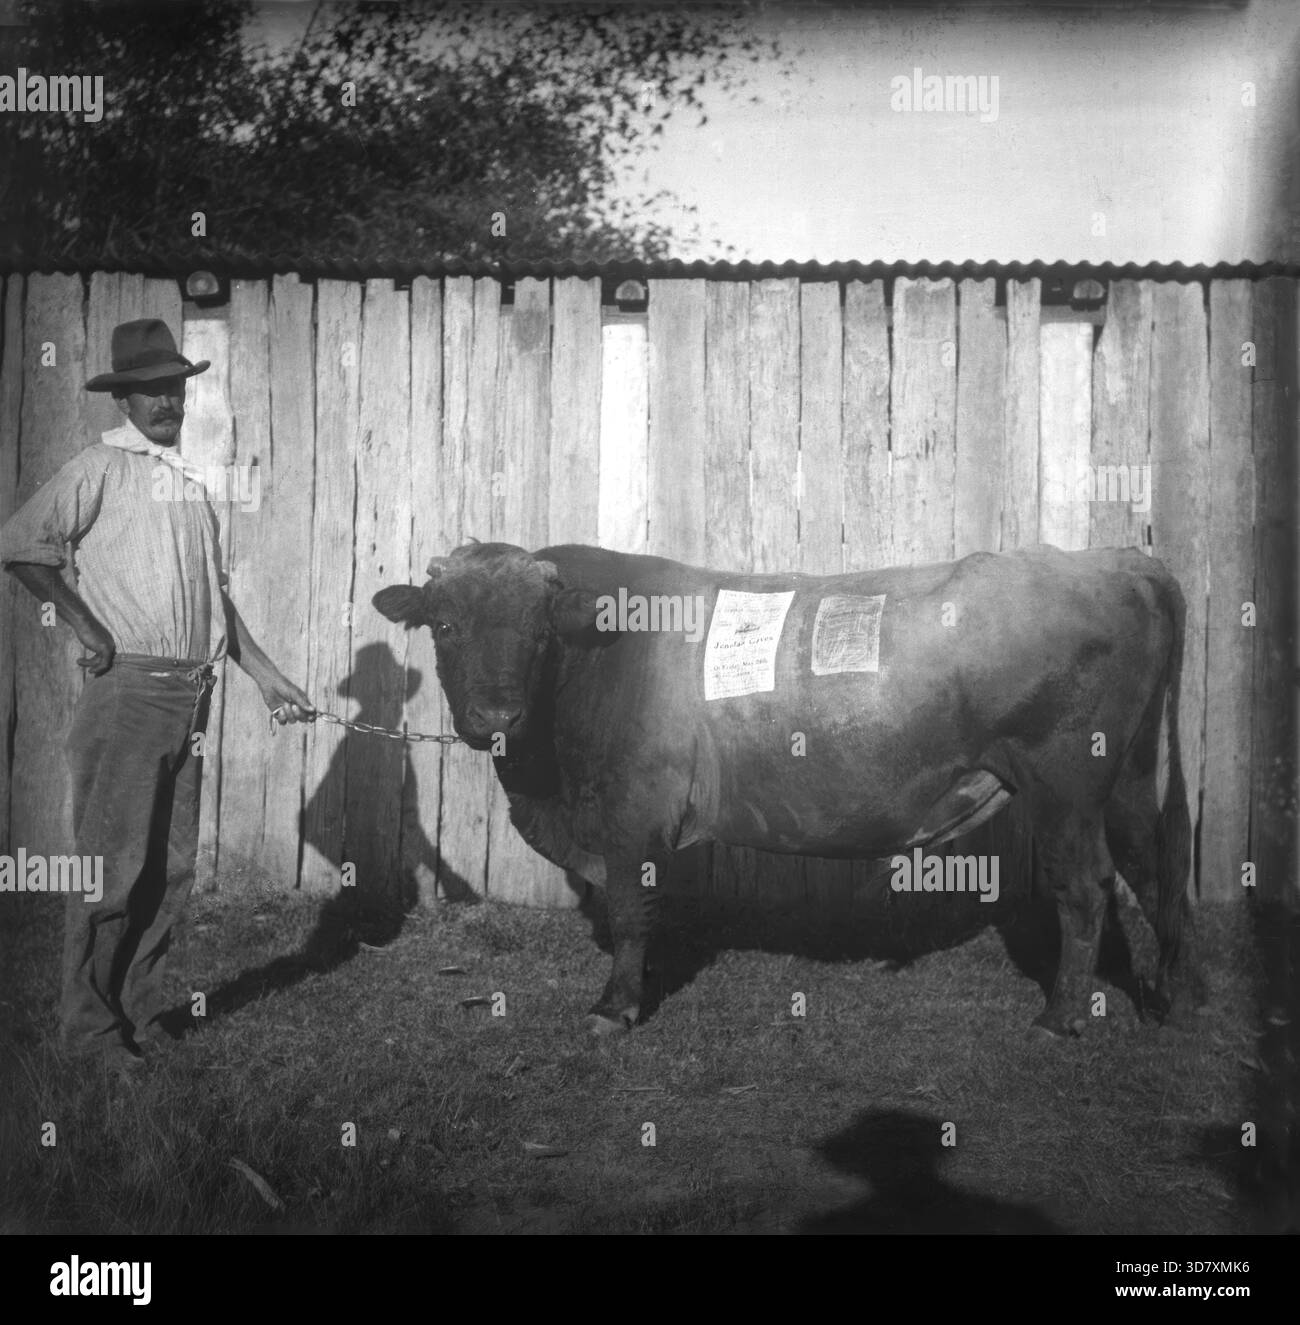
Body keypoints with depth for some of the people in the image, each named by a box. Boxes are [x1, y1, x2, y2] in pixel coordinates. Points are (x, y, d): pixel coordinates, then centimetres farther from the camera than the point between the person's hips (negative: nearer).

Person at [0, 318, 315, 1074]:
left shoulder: (190, 478, 17)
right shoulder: (101, 469, -4)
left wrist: (266, 674, 17)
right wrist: (82, 621, -12)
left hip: (190, 694, 7)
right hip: (129, 690, -7)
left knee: (171, 868, 10)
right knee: (114, 864, -3)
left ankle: (142, 1020, 20)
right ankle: (90, 1029, 7)